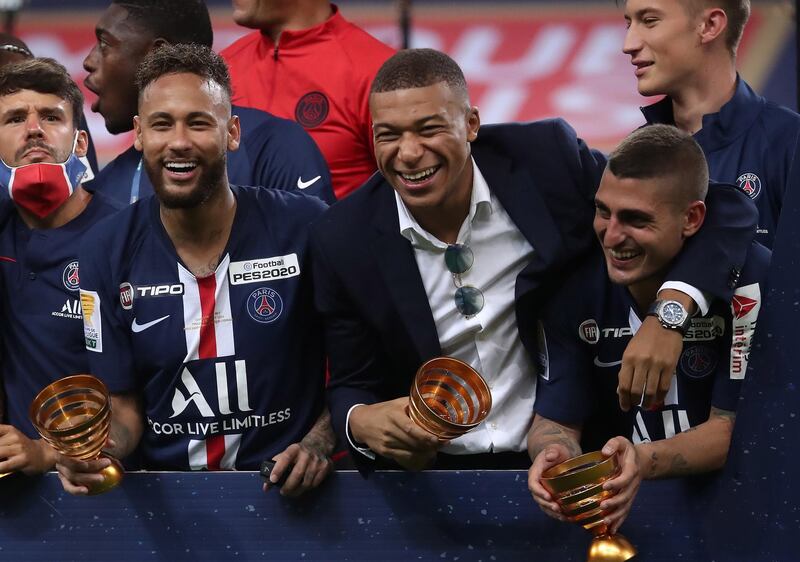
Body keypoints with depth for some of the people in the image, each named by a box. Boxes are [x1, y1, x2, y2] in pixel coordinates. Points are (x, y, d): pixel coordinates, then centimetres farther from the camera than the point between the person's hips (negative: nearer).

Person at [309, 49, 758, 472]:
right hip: (426, 471, 1)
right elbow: (352, 386, 8)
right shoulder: (344, 241, -3)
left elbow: (725, 208, -5)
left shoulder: (546, 159, -8)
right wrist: (361, 422, -17)